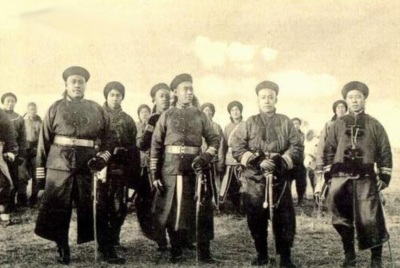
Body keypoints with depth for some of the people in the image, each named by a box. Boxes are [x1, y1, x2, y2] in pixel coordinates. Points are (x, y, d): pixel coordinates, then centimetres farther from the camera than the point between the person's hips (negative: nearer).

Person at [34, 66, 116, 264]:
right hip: (59, 168, 0)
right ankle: (63, 251, 21)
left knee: (92, 210, 5)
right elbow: (43, 144, 4)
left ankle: (106, 249, 16)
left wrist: (102, 158, -10)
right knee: (57, 211, 5)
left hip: (87, 168, 0)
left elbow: (108, 140, 11)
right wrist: (40, 178, 0)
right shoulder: (55, 109, 6)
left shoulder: (98, 110, 9)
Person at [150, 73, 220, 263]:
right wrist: (155, 174, -4)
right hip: (170, 168, -1)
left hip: (195, 167, 1)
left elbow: (214, 140, 8)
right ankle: (176, 251, 19)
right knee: (171, 208, 5)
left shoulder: (200, 116, 9)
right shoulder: (166, 116, 5)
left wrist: (205, 157, -12)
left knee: (201, 208, 0)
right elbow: (156, 146, 2)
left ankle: (203, 251, 10)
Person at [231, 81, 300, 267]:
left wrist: (281, 162, -14)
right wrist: (256, 161, -14)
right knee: (256, 218, 5)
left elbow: (296, 148, 3)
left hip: (280, 178, 0)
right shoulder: (249, 123, 8)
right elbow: (237, 147, -1)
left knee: (284, 218, -1)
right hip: (255, 178, 0)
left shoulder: (286, 122, 9)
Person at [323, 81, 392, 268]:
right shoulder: (338, 124, 8)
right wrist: (328, 176, 3)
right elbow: (328, 150, 8)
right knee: (343, 219, 7)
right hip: (341, 180, 1)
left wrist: (384, 177, 1)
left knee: (371, 220, -2)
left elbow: (385, 152, 7)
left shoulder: (374, 125, 6)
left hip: (367, 180, -1)